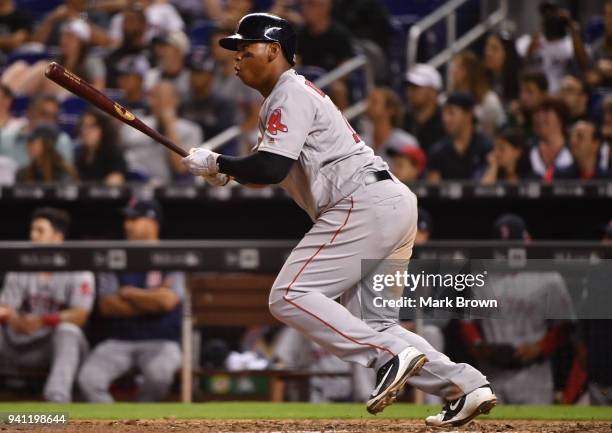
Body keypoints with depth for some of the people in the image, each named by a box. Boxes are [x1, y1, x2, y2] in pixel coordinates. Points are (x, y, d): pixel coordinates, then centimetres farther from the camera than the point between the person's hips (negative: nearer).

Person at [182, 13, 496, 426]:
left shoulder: (290, 94, -5)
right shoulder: (293, 95, 27)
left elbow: (271, 169, -17)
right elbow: (275, 170, 25)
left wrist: (216, 163, -3)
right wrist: (228, 170, 7)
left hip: (365, 204, -10)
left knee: (290, 296, -13)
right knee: (371, 324, 11)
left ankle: (390, 356, -22)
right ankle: (466, 386, 2)